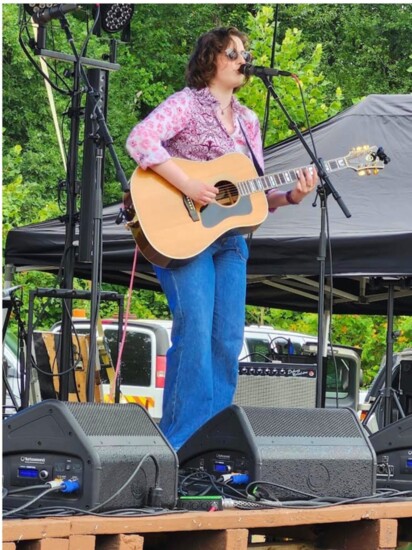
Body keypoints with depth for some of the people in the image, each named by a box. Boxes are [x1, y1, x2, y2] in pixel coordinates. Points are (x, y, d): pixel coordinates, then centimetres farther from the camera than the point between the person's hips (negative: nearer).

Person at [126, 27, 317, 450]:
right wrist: (188, 185, -26)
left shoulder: (248, 121, 17)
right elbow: (140, 140, -21)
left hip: (229, 238, 7)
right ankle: (180, 442, -10)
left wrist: (291, 196, -3)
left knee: (228, 340, 2)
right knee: (196, 332, -16)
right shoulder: (187, 103, -4)